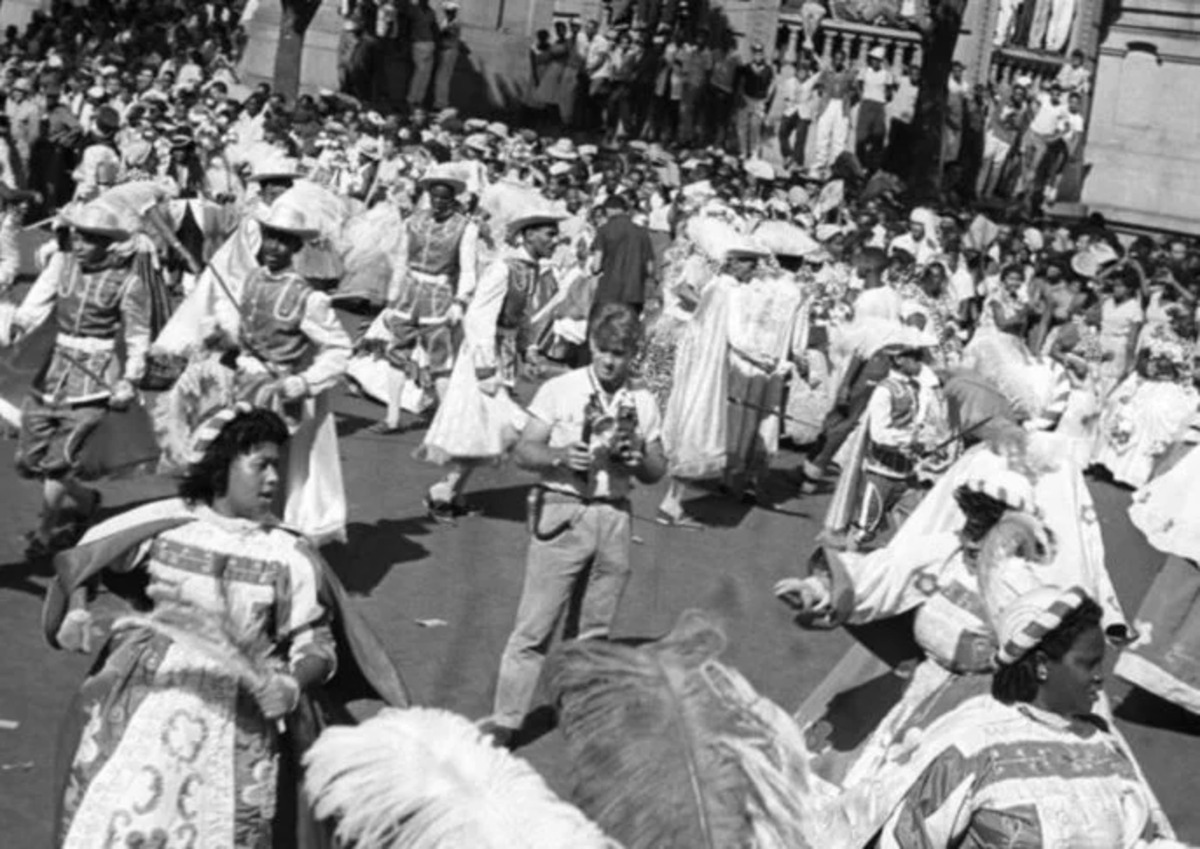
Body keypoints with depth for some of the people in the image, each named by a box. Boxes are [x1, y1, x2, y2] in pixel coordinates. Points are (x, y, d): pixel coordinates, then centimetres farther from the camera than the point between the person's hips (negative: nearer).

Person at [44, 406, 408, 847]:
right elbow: (82, 557, 16)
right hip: (149, 687, 1)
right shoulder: (166, 521, 3)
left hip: (237, 704, 0)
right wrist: (77, 609, 0)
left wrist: (293, 683, -18)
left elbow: (316, 646, 1)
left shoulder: (289, 554, 0)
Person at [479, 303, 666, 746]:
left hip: (614, 516, 4)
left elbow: (657, 471, 13)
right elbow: (524, 451, -3)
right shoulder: (559, 390, -2)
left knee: (596, 630, 11)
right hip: (562, 512, -3)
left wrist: (637, 458, -9)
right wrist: (560, 456, -22)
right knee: (534, 624, -4)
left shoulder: (643, 403, 8)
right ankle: (505, 719, 2)